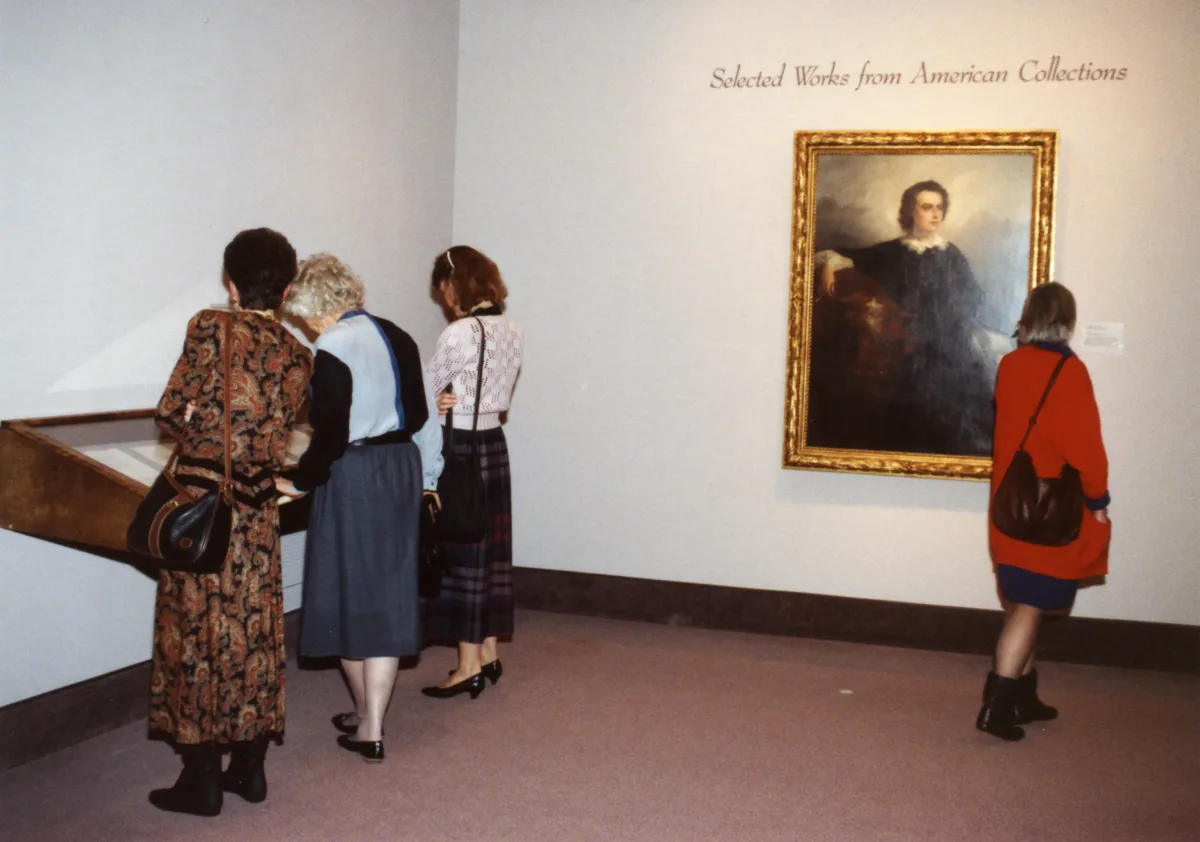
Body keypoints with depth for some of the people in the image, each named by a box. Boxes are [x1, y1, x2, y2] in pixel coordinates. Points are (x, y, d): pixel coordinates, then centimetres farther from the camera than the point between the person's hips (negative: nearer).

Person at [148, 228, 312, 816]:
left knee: (198, 630, 4)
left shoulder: (210, 327, -8)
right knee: (253, 628, 13)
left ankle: (201, 780, 11)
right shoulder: (297, 356, 6)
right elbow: (280, 429, 5)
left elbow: (173, 413, -9)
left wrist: (197, 436, 11)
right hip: (258, 507, 5)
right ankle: (250, 767, 23)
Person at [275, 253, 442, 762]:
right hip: (402, 471, 7)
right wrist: (427, 475, 22)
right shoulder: (397, 338, 7)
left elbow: (330, 434, -19)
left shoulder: (332, 348, -15)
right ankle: (371, 727, 13)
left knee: (348, 593, 10)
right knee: (388, 596, 8)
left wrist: (300, 483, -5)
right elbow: (425, 415, 12)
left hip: (352, 476, -7)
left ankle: (364, 713, 23)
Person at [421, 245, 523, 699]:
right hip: (494, 442, 8)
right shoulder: (512, 330, 5)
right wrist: (453, 399, 4)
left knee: (462, 553, 1)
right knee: (490, 548, 14)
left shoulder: (459, 334, -18)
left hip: (461, 448, -8)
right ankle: (489, 652, 24)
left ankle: (469, 665, 8)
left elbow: (422, 388, -9)